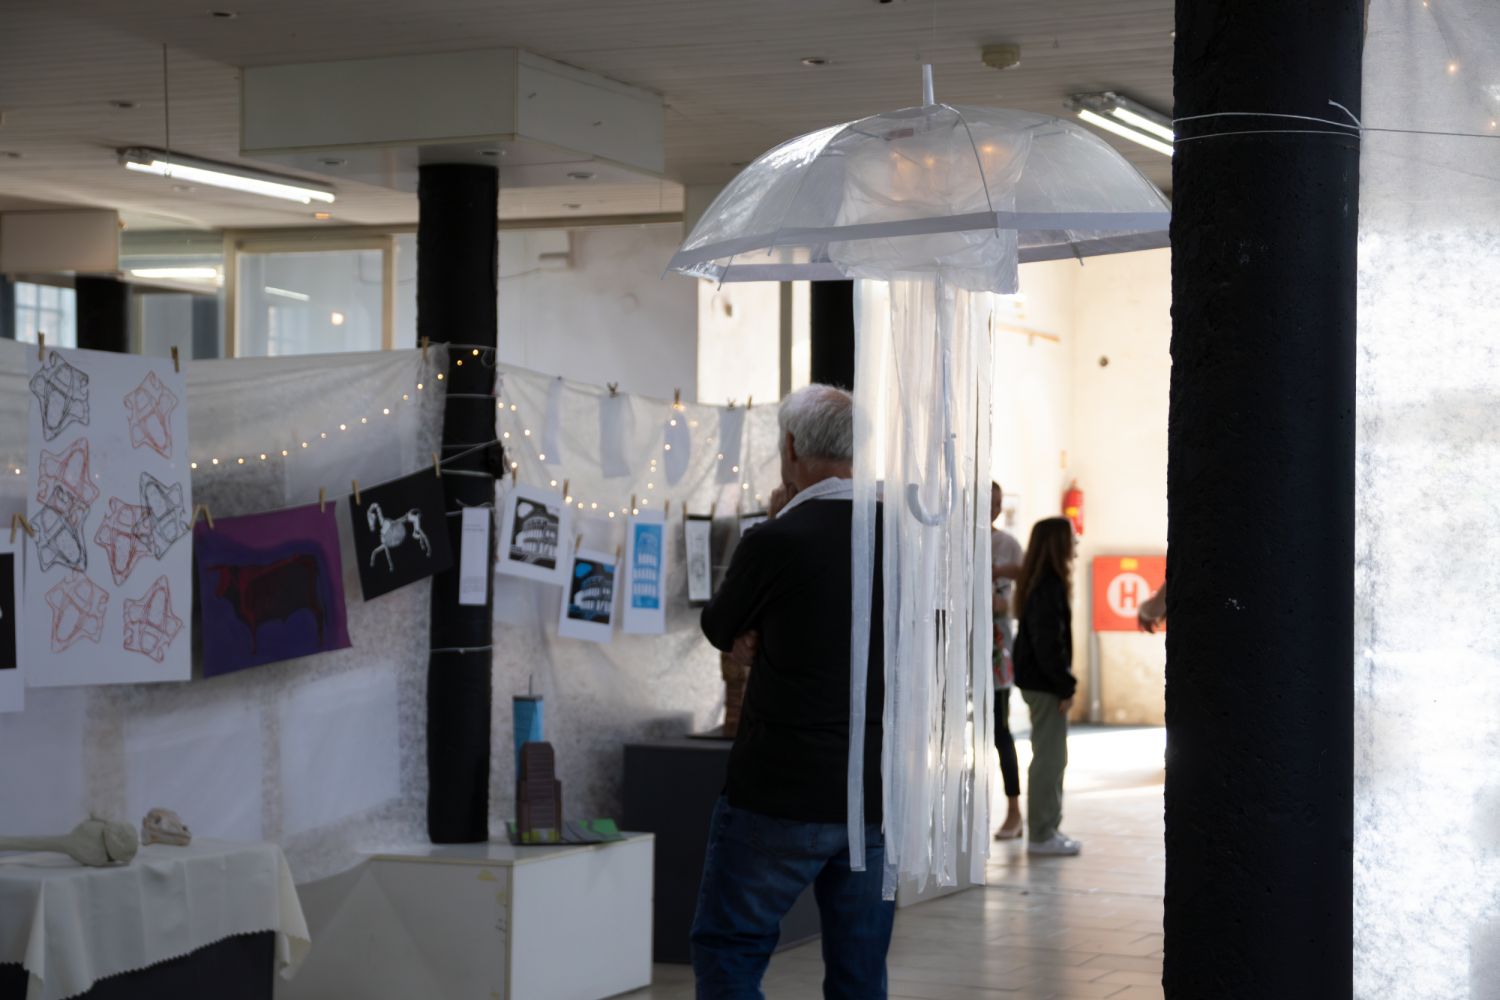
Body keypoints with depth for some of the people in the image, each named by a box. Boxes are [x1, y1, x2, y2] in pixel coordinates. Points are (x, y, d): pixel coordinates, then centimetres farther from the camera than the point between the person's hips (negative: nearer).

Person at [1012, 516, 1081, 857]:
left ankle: (1047, 829, 22)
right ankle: (1041, 835, -1)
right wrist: (1065, 686, -17)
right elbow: (1048, 643, -21)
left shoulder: (1041, 583, 13)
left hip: (1040, 682, 10)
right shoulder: (1049, 587, -17)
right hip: (1045, 684, -10)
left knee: (1050, 758, 15)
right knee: (1049, 759, -5)